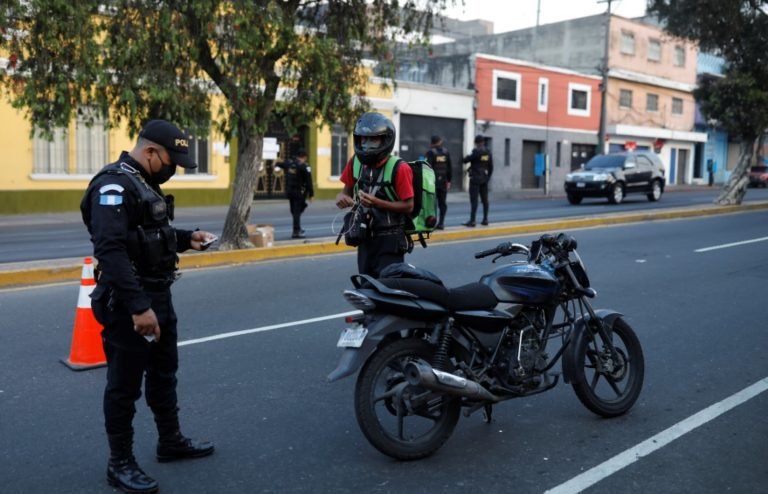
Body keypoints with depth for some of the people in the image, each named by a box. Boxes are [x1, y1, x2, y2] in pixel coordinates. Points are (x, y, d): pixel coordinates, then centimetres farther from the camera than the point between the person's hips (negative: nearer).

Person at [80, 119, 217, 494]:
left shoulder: (144, 183, 12)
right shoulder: (113, 185, -20)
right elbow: (111, 250, -30)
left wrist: (186, 238, 6)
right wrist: (138, 307, -33)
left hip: (158, 295, 10)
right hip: (128, 303, -10)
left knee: (164, 372, 21)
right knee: (125, 385, 3)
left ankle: (171, 442, 38)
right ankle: (120, 464, 18)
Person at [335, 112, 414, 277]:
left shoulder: (399, 168, -15)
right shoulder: (356, 162, 3)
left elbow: (408, 206, -15)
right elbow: (348, 190, 15)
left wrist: (377, 202, -26)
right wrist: (341, 196, -9)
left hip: (390, 239, -6)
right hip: (365, 237, 6)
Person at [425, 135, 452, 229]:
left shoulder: (431, 152, -7)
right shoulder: (446, 152, 7)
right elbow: (449, 167, 7)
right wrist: (449, 181, 12)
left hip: (433, 180, -4)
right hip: (443, 181, 4)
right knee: (442, 202, 8)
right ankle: (441, 223, 7)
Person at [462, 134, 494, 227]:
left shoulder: (476, 152, -13)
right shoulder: (488, 153, 6)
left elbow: (464, 160, -11)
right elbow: (491, 167, 11)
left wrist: (467, 157, 11)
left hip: (475, 179, -6)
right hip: (484, 179, 7)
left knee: (474, 200, -7)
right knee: (484, 199, 11)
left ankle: (472, 221, -9)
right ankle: (485, 219, 15)